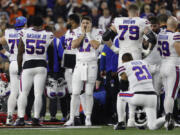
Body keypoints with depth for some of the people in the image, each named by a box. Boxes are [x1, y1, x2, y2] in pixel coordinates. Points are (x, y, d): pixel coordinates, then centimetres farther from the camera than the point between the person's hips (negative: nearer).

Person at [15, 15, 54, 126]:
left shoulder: (25, 34, -2)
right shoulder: (48, 35, -1)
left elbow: (20, 53, 3)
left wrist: (20, 67, 12)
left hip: (28, 66, 0)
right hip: (42, 66, 0)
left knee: (23, 93, 2)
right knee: (38, 94, 0)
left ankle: (21, 118, -6)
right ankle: (36, 119, -5)